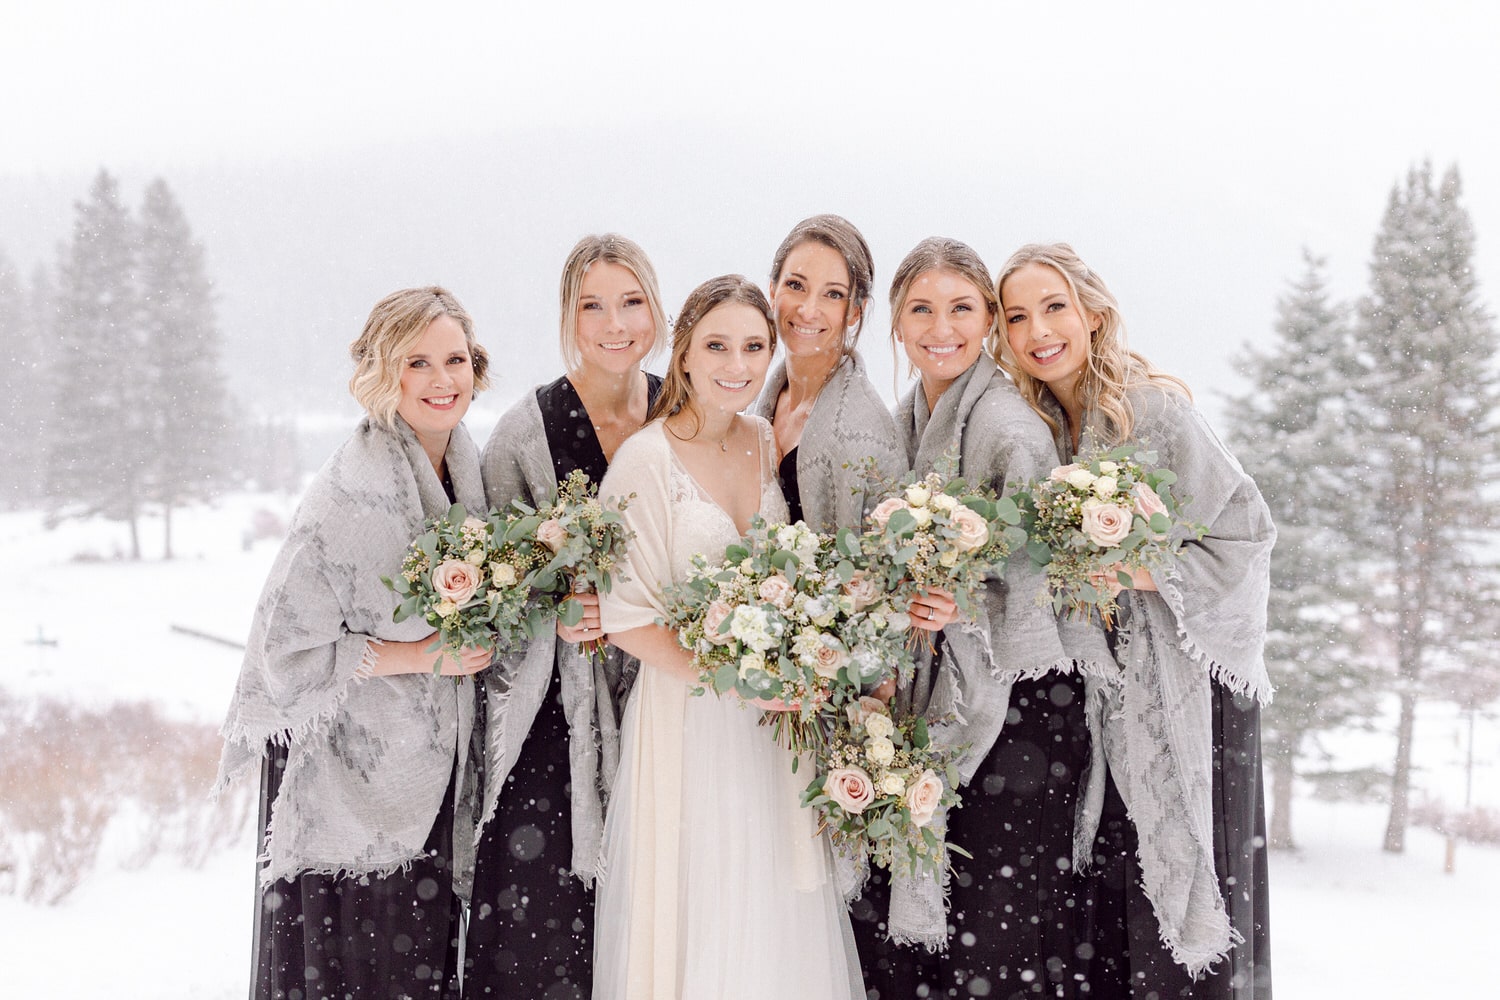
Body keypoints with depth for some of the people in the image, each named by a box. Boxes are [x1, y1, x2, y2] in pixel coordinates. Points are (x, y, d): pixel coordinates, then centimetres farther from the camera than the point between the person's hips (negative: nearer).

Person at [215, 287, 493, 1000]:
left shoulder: (466, 468, 4)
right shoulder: (352, 494, -20)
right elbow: (290, 648, -19)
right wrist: (423, 654, -18)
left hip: (436, 769, 7)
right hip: (350, 772, -7)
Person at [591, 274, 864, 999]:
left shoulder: (767, 442, 4)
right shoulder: (647, 459, -15)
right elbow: (625, 618, -15)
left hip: (772, 717, 5)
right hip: (687, 713, -5)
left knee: (774, 907, 14)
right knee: (698, 911, 6)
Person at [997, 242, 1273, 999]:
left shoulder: (1154, 410, -13)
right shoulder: (1041, 426, 8)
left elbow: (1245, 531, -13)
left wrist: (1138, 574, -20)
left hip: (1185, 688, -6)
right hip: (1105, 692, 6)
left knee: (1183, 883, -2)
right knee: (1110, 897, 7)